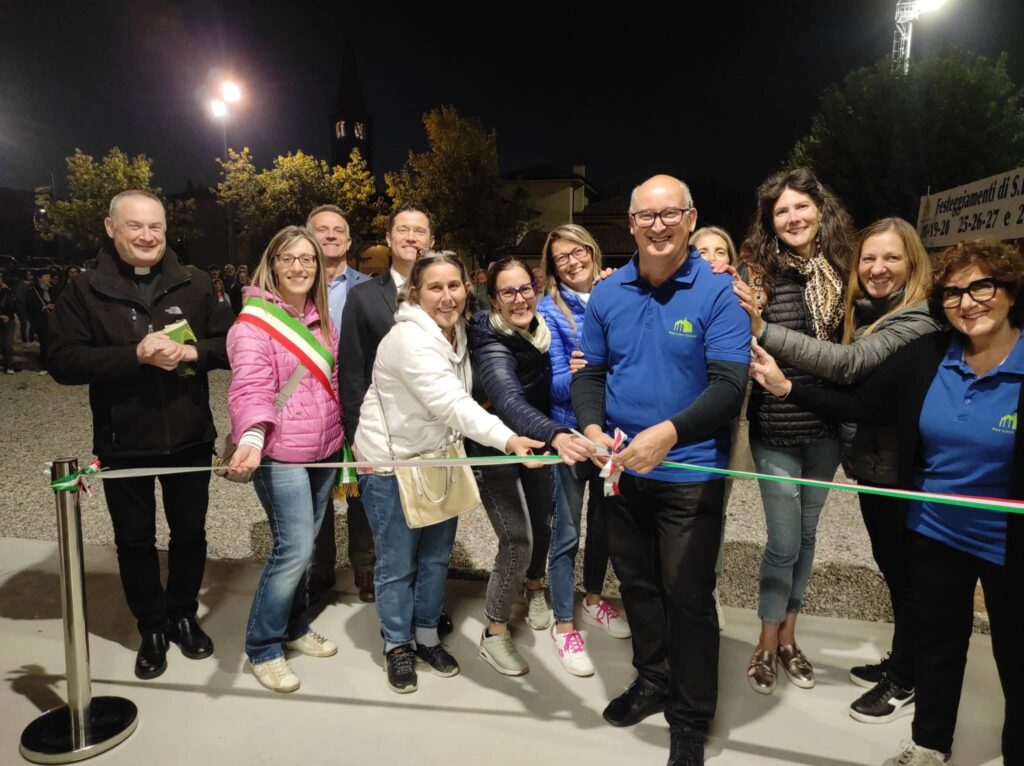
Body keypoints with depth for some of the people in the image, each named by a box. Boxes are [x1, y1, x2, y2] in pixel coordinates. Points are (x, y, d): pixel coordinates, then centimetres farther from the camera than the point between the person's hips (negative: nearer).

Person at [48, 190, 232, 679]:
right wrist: (136, 355, -24)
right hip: (123, 443, -1)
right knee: (134, 539, 12)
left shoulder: (194, 285, 1)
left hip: (189, 437, 1)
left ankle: (183, 616, 35)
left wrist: (191, 351, -20)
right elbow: (63, 362, -12)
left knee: (189, 532, 14)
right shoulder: (84, 292, -3)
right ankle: (152, 628, 31)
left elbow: (231, 345, -1)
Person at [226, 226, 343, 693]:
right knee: (294, 548, -8)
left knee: (302, 545, 15)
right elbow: (251, 388, -23)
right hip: (280, 453, -7)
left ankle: (293, 627, 33)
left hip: (323, 450, 7)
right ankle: (263, 648, 10)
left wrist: (344, 437, 20)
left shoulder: (321, 318, 11)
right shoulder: (254, 322, -11)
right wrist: (252, 436, -40)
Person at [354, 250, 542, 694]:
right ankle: (397, 644, 29)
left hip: (437, 457, 7)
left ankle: (427, 635, 36)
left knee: (436, 557, 16)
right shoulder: (409, 338, -26)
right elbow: (451, 403, -39)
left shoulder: (456, 331, 1)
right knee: (398, 562, 7)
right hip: (392, 462, -7)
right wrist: (507, 439, -51)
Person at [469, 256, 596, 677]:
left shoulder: (542, 330, -5)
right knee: (517, 542, -11)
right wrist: (556, 435, -62)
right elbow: (510, 402, -45)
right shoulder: (492, 346, -26)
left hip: (537, 444, 6)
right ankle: (495, 632, 10)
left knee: (556, 527, 7)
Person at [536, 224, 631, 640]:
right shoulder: (549, 309, -7)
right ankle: (564, 621, 28)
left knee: (604, 520, 17)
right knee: (566, 530, 7)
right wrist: (578, 375, -35)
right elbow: (555, 381, -13)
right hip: (571, 430, -3)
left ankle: (593, 600, 38)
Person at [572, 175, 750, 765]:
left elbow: (730, 385, -19)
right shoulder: (607, 294, 1)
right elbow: (590, 373, 6)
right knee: (637, 584, 20)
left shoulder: (718, 293, -11)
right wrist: (593, 428, -13)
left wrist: (668, 433, -34)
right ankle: (653, 680, 44)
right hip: (622, 470, 5)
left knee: (688, 597, 6)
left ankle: (692, 718, 29)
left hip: (690, 474, -4)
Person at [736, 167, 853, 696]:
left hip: (826, 429, 4)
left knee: (806, 537, 16)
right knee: (784, 543, 2)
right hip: (777, 430, -4)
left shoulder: (840, 269, 2)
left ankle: (788, 637, 35)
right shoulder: (758, 271, -9)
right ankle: (766, 644, 25)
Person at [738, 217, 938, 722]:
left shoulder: (917, 322, -20)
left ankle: (906, 683, 25)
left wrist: (764, 331, -39)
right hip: (871, 462, 8)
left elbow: (847, 364, -34)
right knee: (891, 566, 20)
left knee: (908, 572, 8)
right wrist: (792, 384, -8)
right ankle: (899, 661, 39)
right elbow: (849, 389, 11)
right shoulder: (864, 311, 7)